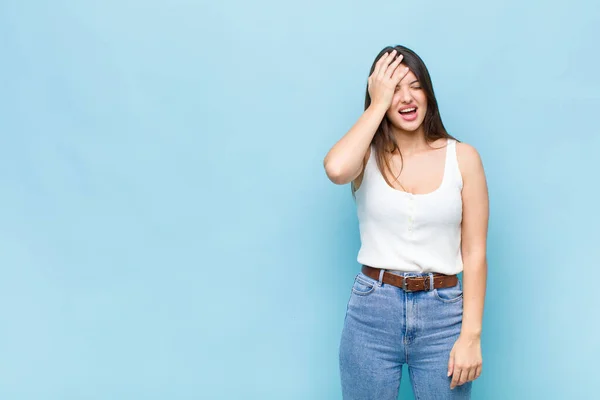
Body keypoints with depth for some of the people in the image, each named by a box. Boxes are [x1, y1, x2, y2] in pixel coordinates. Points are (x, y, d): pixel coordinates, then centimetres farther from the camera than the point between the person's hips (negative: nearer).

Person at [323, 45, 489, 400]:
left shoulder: (462, 157, -1)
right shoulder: (368, 155, 1)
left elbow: (474, 253, -2)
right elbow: (335, 169, -26)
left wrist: (471, 335, -7)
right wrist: (378, 104, -14)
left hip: (443, 312, 0)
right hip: (372, 309, 0)